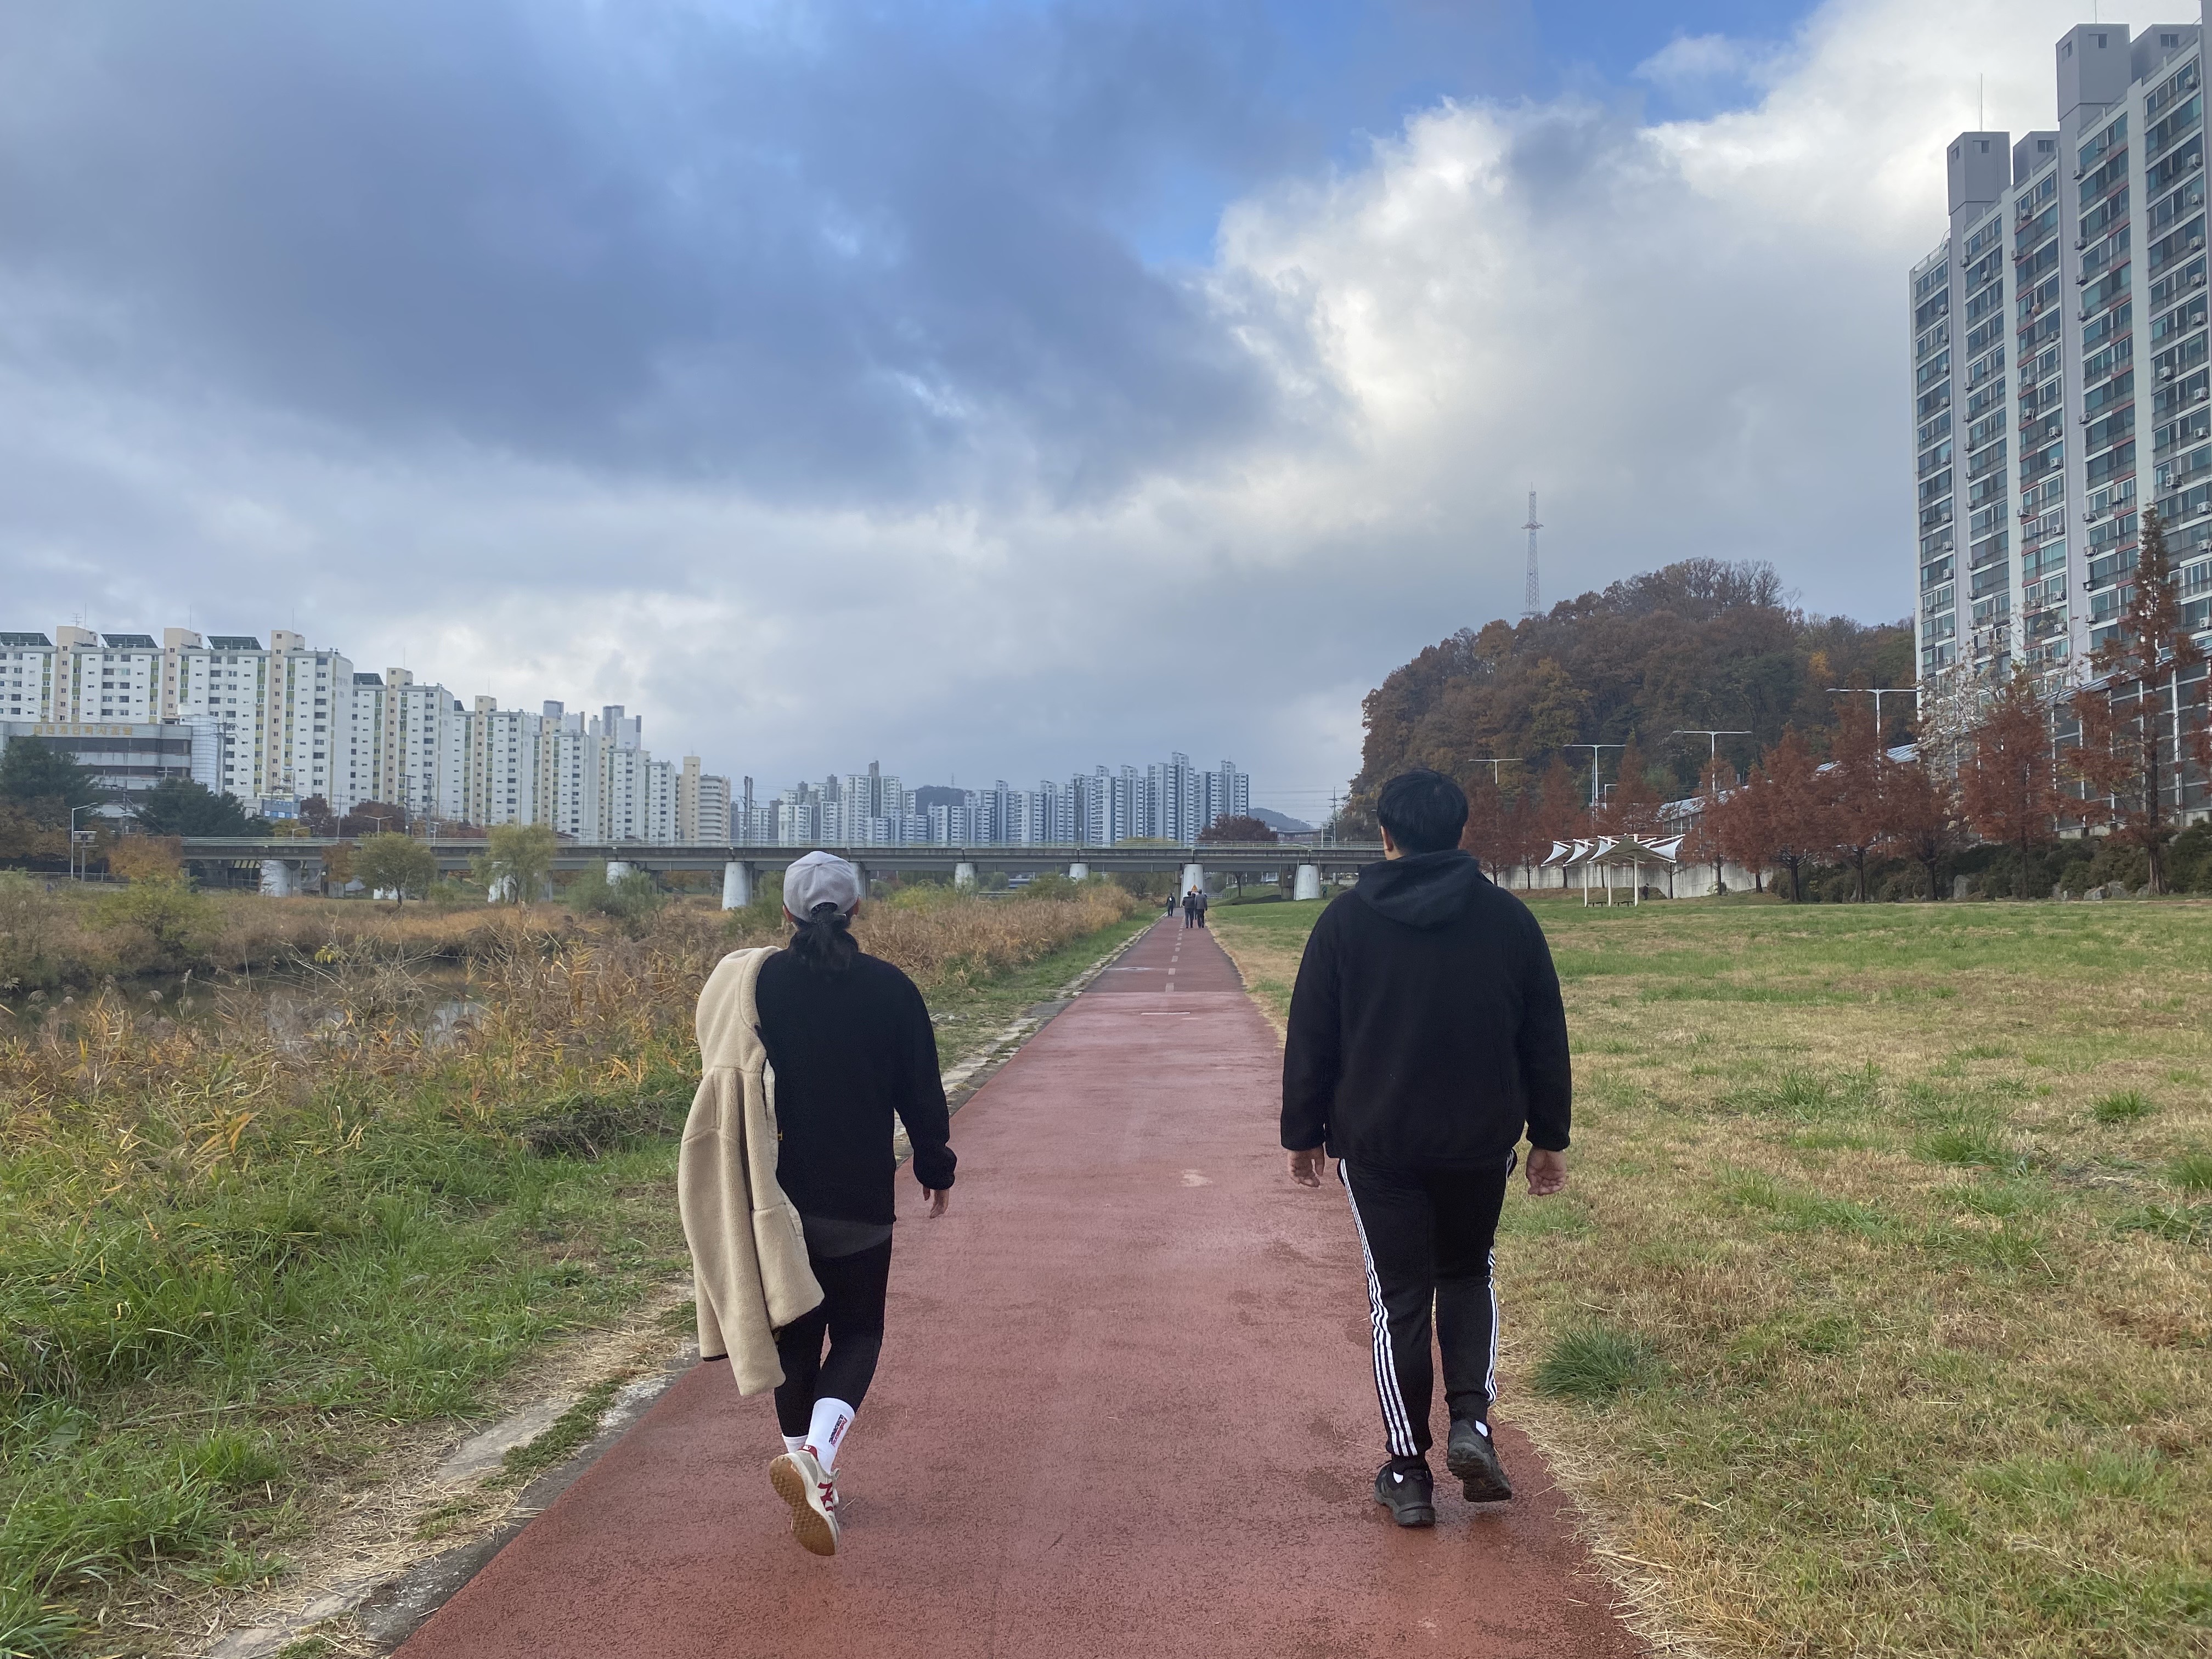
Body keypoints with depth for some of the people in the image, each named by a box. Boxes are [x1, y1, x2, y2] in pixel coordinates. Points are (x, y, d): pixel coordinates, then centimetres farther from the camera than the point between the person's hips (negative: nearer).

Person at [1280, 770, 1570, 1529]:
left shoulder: (1345, 922, -4)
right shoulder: (1509, 918, -1)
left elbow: (1310, 1041, -1)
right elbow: (1545, 1041, 4)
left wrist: (1303, 1134, 9)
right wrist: (1550, 1138, 12)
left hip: (1377, 1144, -1)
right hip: (1481, 1142, 1)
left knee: (1399, 1298, 8)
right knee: (1469, 1275, 22)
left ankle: (1408, 1473, 12)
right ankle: (1471, 1422, 5)